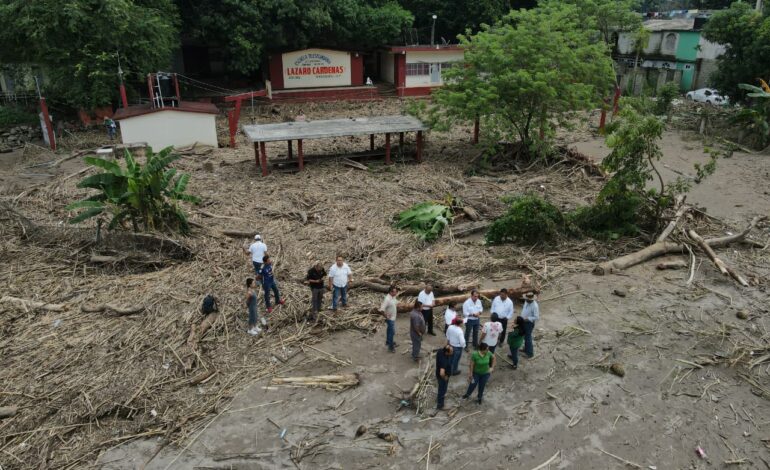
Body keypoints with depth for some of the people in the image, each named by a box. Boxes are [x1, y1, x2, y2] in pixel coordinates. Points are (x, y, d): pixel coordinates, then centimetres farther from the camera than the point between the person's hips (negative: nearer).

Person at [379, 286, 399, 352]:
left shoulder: (393, 297, -2)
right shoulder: (387, 299, -31)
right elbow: (381, 310, -34)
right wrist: (386, 317, -23)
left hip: (393, 317, 9)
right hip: (390, 319, -9)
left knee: (389, 330, 24)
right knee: (392, 332, 0)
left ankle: (388, 342, 42)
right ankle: (391, 347, 13)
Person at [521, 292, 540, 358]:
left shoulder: (535, 306, -29)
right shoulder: (526, 302, -5)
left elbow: (537, 317, -25)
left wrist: (528, 318, -29)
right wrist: (521, 317, 11)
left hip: (529, 323, -8)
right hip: (524, 321, 8)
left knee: (528, 337, 2)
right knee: (525, 336, 22)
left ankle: (530, 353, 18)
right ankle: (526, 349, 42)